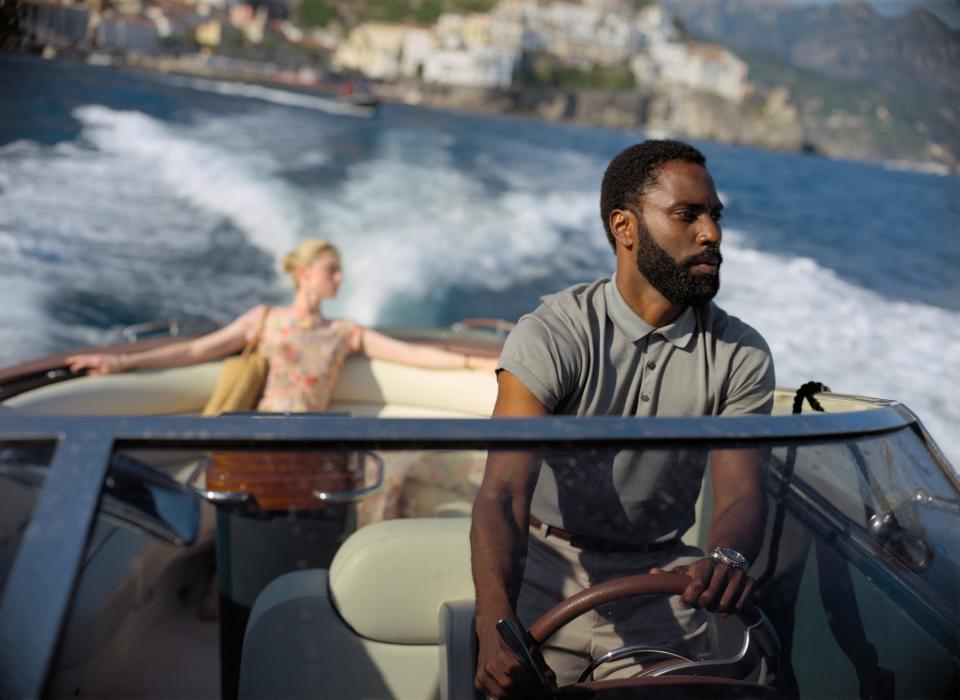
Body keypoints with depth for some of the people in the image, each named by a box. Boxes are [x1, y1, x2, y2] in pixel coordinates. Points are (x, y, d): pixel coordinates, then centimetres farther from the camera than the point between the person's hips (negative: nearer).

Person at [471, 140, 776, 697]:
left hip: (658, 578, 3)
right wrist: (496, 625, -41)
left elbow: (741, 491, -13)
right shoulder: (552, 336, -15)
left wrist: (726, 556, -38)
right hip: (547, 570, -2)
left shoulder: (741, 355, -4)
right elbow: (503, 491, -25)